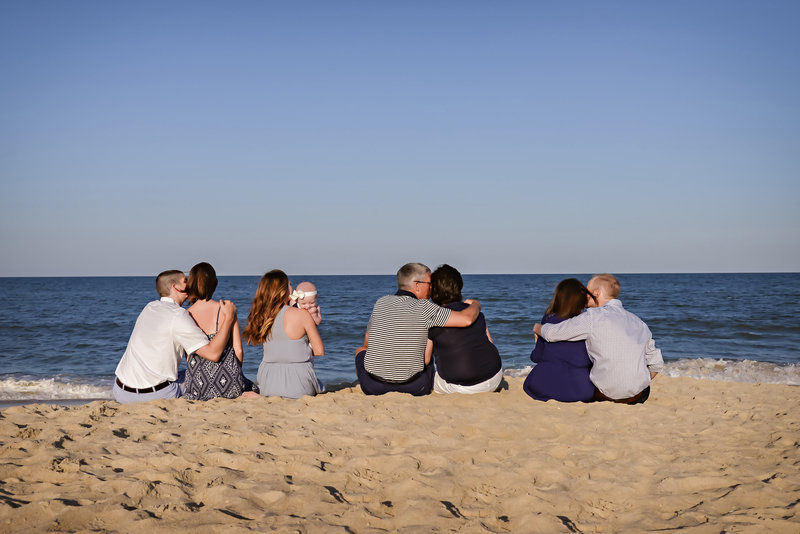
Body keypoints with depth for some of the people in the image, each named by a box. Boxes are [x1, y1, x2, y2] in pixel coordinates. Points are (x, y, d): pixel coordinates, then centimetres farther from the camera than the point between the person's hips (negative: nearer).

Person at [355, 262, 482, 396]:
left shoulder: (381, 303, 1)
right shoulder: (423, 308, -12)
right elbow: (466, 319, -19)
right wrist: (475, 305, 4)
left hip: (373, 387, 2)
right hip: (412, 388, -1)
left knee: (361, 351, 35)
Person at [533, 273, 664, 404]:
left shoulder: (593, 317, -6)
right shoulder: (639, 322, 12)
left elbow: (551, 333, -3)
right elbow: (657, 364, 14)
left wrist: (538, 327, 19)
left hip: (607, 395, -4)